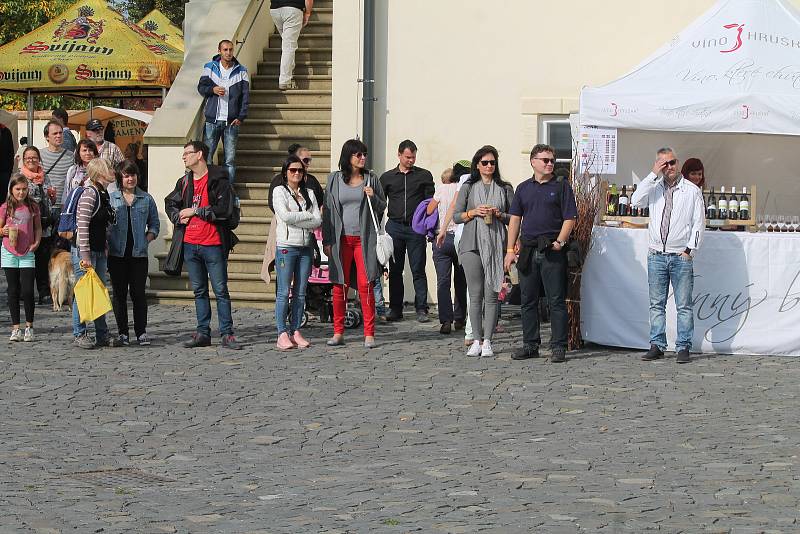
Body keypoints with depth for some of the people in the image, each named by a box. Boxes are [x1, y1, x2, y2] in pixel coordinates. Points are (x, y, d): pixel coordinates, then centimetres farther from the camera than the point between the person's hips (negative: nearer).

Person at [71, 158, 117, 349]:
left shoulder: (104, 194, 14)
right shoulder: (89, 194, -15)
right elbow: (82, 226, -20)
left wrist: (105, 249, 21)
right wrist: (85, 255, -22)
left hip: (100, 251, 9)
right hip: (85, 250, -9)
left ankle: (102, 335, 16)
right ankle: (80, 334, 4)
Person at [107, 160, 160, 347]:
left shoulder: (146, 199, 8)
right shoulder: (111, 198, 4)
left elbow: (154, 225, 14)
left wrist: (146, 240, 0)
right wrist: (106, 244, -5)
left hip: (139, 254, 0)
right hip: (117, 253, 0)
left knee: (138, 293, -1)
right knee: (119, 293, 3)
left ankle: (141, 332, 5)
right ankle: (122, 333, 9)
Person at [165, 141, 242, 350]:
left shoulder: (218, 180, -7)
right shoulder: (185, 182, 13)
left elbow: (224, 210, -18)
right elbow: (170, 203, 26)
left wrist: (195, 211, -12)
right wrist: (179, 218, 5)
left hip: (213, 244, -6)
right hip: (190, 244, 6)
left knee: (221, 290, -3)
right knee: (199, 291, 10)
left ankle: (227, 334, 0)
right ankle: (203, 333, 15)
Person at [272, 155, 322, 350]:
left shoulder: (309, 194, 15)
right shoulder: (280, 191, 3)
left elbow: (318, 221, 3)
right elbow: (285, 215, -13)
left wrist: (296, 220, -8)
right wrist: (307, 216, -4)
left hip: (306, 246, 5)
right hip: (286, 246, -4)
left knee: (300, 293, 5)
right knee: (284, 292, -7)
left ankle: (295, 332, 9)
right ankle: (282, 334, -6)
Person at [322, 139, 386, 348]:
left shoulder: (371, 179, 7)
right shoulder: (334, 179, 7)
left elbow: (383, 207, 13)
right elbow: (328, 210, 8)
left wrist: (373, 197, -8)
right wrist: (327, 240, 3)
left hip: (364, 238, -1)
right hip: (341, 239, 1)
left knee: (365, 285, -6)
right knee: (339, 285, 2)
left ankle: (369, 334, -2)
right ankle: (338, 333, 9)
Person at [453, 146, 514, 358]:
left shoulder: (505, 188, 12)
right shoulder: (468, 187, 12)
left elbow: (514, 218, 12)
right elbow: (456, 216, 11)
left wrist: (499, 214, -6)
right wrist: (473, 212, -5)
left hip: (496, 245, 0)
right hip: (472, 244, 0)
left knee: (491, 294, -4)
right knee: (475, 294, -2)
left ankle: (487, 341, -1)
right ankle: (476, 340, 4)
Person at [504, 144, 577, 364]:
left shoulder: (561, 186, 4)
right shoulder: (523, 188, 13)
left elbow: (570, 218, -1)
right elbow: (515, 219, 12)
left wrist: (560, 241, -14)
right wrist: (510, 250, 5)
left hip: (552, 251, -4)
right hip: (528, 250, 4)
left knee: (556, 300, -3)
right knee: (528, 300, 7)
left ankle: (558, 347, 0)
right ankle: (530, 345, 15)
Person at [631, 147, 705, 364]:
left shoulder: (692, 190, 3)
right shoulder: (654, 188, 8)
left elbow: (699, 222, 1)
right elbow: (636, 201, -10)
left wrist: (689, 249, -6)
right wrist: (653, 175, -11)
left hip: (681, 256, -2)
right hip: (656, 255, 2)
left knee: (684, 305, -1)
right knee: (656, 304, 5)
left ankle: (683, 347, 2)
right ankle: (657, 345, 10)